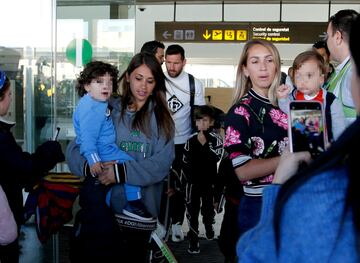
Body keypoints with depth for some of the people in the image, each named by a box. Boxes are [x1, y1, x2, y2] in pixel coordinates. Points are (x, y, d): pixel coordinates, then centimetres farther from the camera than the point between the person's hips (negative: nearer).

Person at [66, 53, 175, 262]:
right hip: (104, 205, 0)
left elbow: (163, 162, -11)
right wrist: (88, 165, -24)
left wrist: (122, 172, -22)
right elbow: (75, 148, -2)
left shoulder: (160, 118, 1)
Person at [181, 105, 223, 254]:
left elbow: (216, 158, -23)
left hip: (209, 181, -1)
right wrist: (183, 181, 5)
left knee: (208, 208, 16)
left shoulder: (216, 139, -8)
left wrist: (205, 143, -27)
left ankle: (209, 226, 45)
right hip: (193, 181, 1)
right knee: (192, 210, 0)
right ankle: (193, 239, 8)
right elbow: (185, 162, 4)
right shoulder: (191, 140, -1)